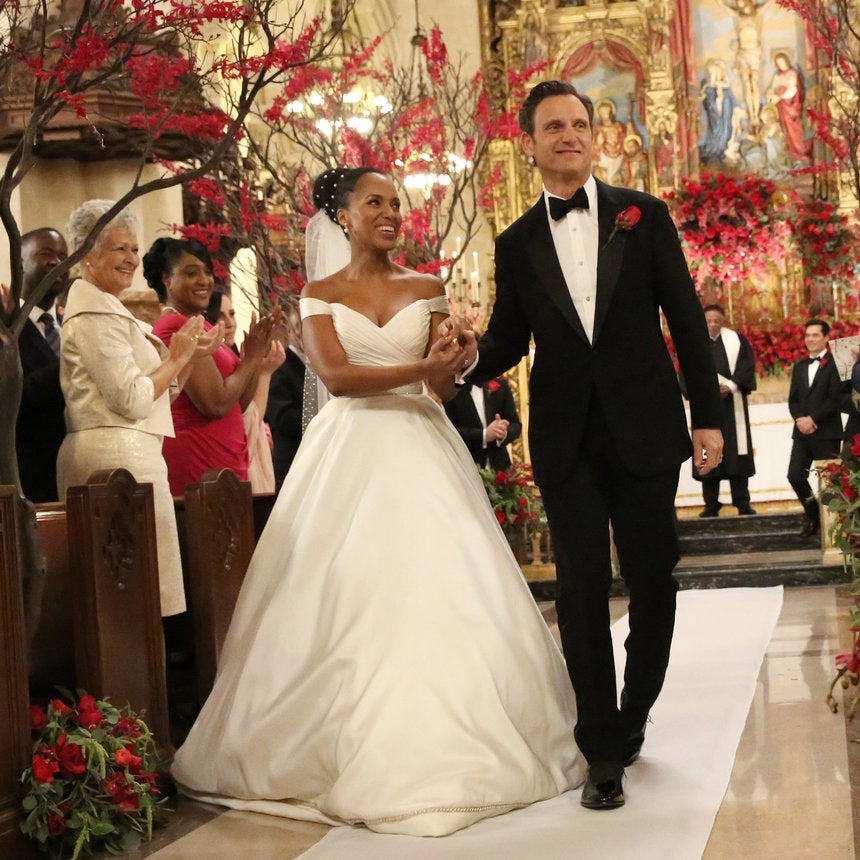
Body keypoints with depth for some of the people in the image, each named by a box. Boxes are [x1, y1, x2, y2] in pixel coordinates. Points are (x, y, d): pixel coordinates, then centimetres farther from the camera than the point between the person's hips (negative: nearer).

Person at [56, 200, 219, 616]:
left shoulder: (102, 306, 20)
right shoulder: (96, 312, -11)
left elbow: (156, 393, 19)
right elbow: (133, 400, -18)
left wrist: (190, 356, 9)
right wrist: (177, 357, -6)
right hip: (121, 453, -10)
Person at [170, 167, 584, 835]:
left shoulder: (427, 290, 10)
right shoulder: (320, 295, 7)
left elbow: (441, 384, 2)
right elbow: (336, 376, -8)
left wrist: (456, 363, -22)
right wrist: (420, 366, -21)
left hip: (420, 452, 1)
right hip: (348, 454, -1)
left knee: (437, 591, -6)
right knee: (341, 598, -5)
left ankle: (448, 748, 4)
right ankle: (347, 750, 6)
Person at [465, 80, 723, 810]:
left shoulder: (644, 216, 4)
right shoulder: (517, 243, 7)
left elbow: (686, 318, 2)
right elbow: (508, 340, 8)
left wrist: (707, 414, -2)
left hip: (645, 429, 0)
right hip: (567, 440, 0)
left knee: (653, 582, 7)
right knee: (583, 590, 0)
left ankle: (631, 718, 29)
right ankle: (604, 750, 9)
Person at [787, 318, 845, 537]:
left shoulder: (834, 364, -5)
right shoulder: (799, 366, 18)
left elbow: (835, 399, -12)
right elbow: (793, 399, 13)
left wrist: (813, 419, -15)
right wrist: (800, 419, -6)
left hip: (827, 432, -6)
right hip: (802, 432, 6)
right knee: (795, 476, -1)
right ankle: (813, 516, 18)